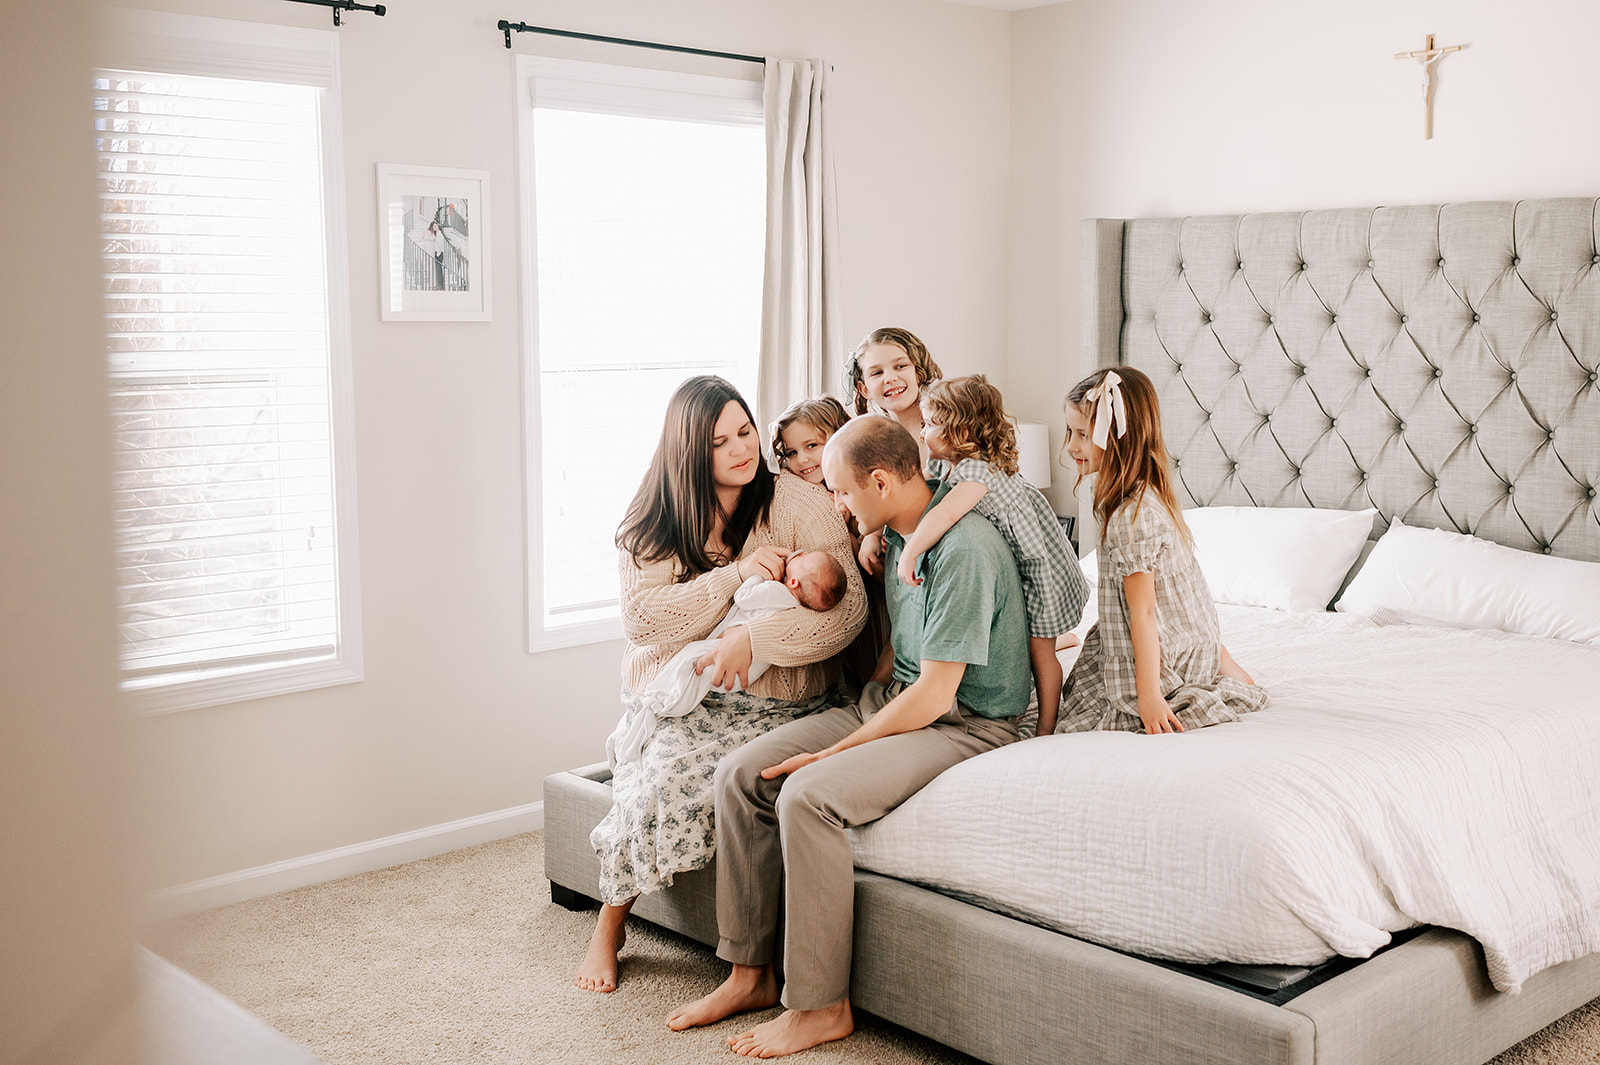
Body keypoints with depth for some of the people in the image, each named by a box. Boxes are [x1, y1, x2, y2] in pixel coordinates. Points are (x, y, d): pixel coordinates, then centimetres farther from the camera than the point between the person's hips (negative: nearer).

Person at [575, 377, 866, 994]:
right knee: (660, 777, -27)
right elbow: (641, 619, -8)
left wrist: (752, 640, -23)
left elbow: (847, 609, -12)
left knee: (677, 777, -29)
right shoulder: (653, 521, 5)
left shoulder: (798, 504, -2)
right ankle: (608, 931, -3)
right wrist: (735, 575, -17)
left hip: (773, 700, -1)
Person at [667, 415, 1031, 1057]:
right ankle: (750, 974, 3)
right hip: (892, 702, 9)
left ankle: (821, 1007, -15)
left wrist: (835, 751, -16)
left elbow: (934, 696, -23)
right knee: (740, 774, -6)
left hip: (965, 724, -9)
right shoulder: (898, 536, 8)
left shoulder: (964, 549, -23)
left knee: (808, 794, -30)